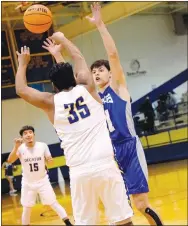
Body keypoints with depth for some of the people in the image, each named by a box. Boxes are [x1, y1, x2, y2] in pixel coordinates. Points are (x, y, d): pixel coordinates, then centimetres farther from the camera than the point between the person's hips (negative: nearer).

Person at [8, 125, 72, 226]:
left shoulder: (42, 146, -11)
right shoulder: (20, 148, -15)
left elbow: (49, 161, 2)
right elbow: (10, 161, -30)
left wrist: (50, 160, -23)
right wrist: (16, 147, -45)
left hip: (43, 181, 0)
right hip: (27, 183, 0)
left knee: (54, 204, 1)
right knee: (26, 209, 9)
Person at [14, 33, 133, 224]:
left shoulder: (51, 102, 6)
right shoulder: (86, 89, 8)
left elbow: (21, 90, 20)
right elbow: (77, 56, 24)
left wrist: (23, 63, 33)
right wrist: (62, 39, 39)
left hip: (79, 172, 0)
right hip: (105, 165, 0)